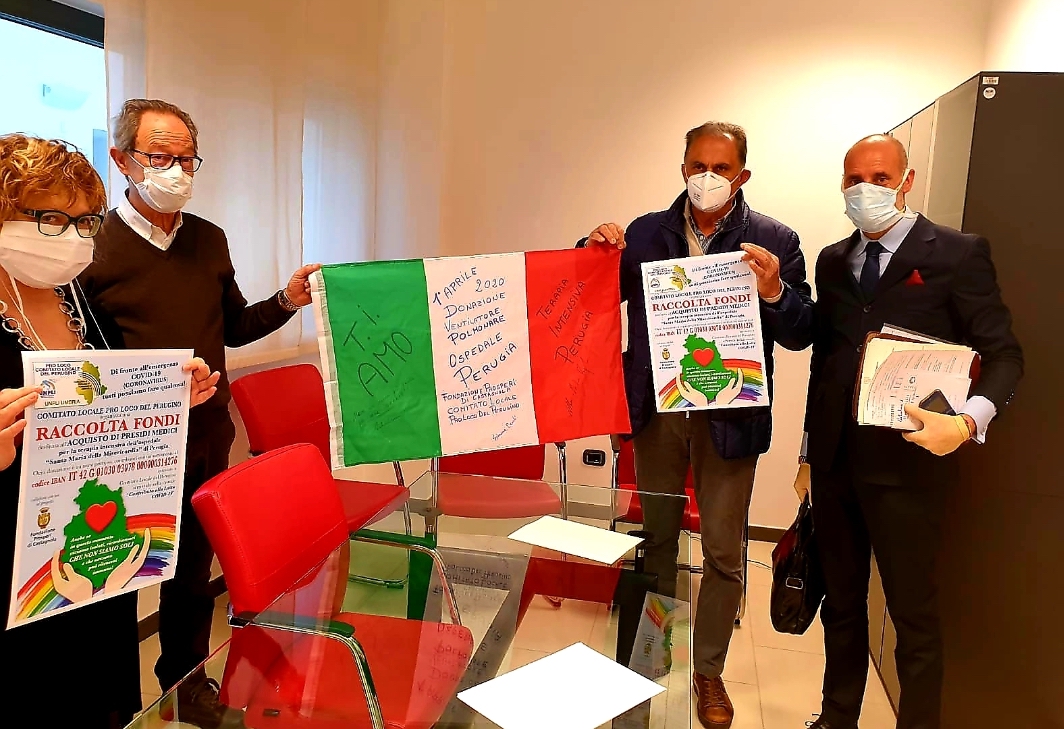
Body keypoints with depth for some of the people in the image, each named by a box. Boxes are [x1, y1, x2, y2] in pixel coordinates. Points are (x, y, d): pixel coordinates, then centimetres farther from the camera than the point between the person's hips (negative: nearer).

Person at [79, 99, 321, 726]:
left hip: (207, 434, 5)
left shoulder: (209, 240, 7)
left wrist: (286, 302, 0)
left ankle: (184, 673, 39)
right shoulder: (92, 244, -9)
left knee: (195, 562, 18)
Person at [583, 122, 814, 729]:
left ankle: (709, 672, 29)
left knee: (723, 553, 8)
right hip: (657, 411, 2)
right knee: (656, 538, 16)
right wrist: (595, 250, -13)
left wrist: (774, 291, -23)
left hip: (729, 418, -2)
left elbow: (802, 336, -5)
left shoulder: (774, 242, -3)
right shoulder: (645, 233, 3)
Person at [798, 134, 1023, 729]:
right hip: (834, 462, 5)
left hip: (907, 462, -5)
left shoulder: (958, 254, -4)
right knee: (841, 602, 17)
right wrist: (811, 453, 14)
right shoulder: (833, 262, 11)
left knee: (914, 613, 6)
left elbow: (1004, 354, -6)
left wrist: (969, 421, -26)